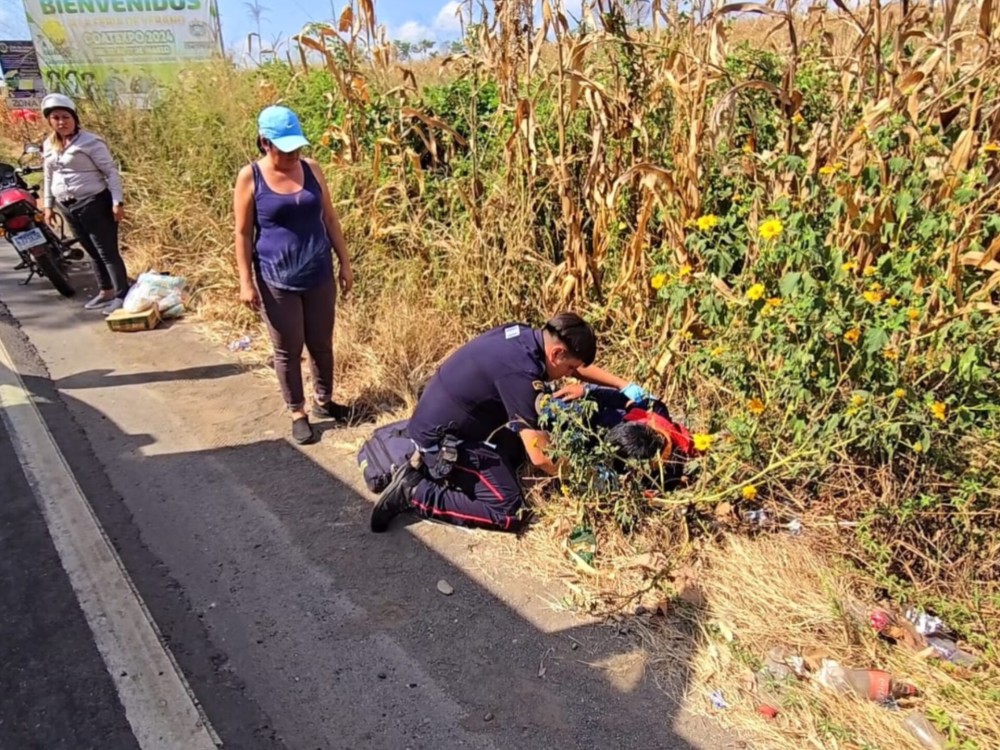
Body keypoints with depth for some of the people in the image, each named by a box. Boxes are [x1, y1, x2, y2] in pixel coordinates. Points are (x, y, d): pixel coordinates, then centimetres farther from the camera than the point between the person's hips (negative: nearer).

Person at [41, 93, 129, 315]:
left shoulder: (90, 142, -8)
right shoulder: (48, 145, 13)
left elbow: (111, 172, -11)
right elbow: (48, 177, 21)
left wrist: (117, 202, -17)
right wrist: (48, 205, 19)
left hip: (94, 203, -7)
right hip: (67, 207, 8)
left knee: (107, 251, -8)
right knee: (92, 252, 14)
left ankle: (122, 295, -5)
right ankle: (106, 292, 24)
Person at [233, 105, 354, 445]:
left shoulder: (311, 169, 1)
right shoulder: (250, 177, -8)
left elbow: (330, 219, 8)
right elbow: (243, 234, -5)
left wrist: (345, 263, 7)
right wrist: (246, 281, -9)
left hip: (319, 276, 3)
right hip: (277, 281, -3)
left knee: (322, 344, 15)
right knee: (288, 351, 7)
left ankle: (324, 401, 34)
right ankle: (298, 413, 23)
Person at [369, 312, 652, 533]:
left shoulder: (524, 334, -2)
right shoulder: (519, 373, -28)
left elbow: (576, 365, 17)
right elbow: (540, 456, -27)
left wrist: (624, 386, 11)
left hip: (442, 422, 10)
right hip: (442, 435, -10)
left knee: (516, 449, 23)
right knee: (508, 512, -12)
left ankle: (430, 462, 16)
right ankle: (415, 492, -6)